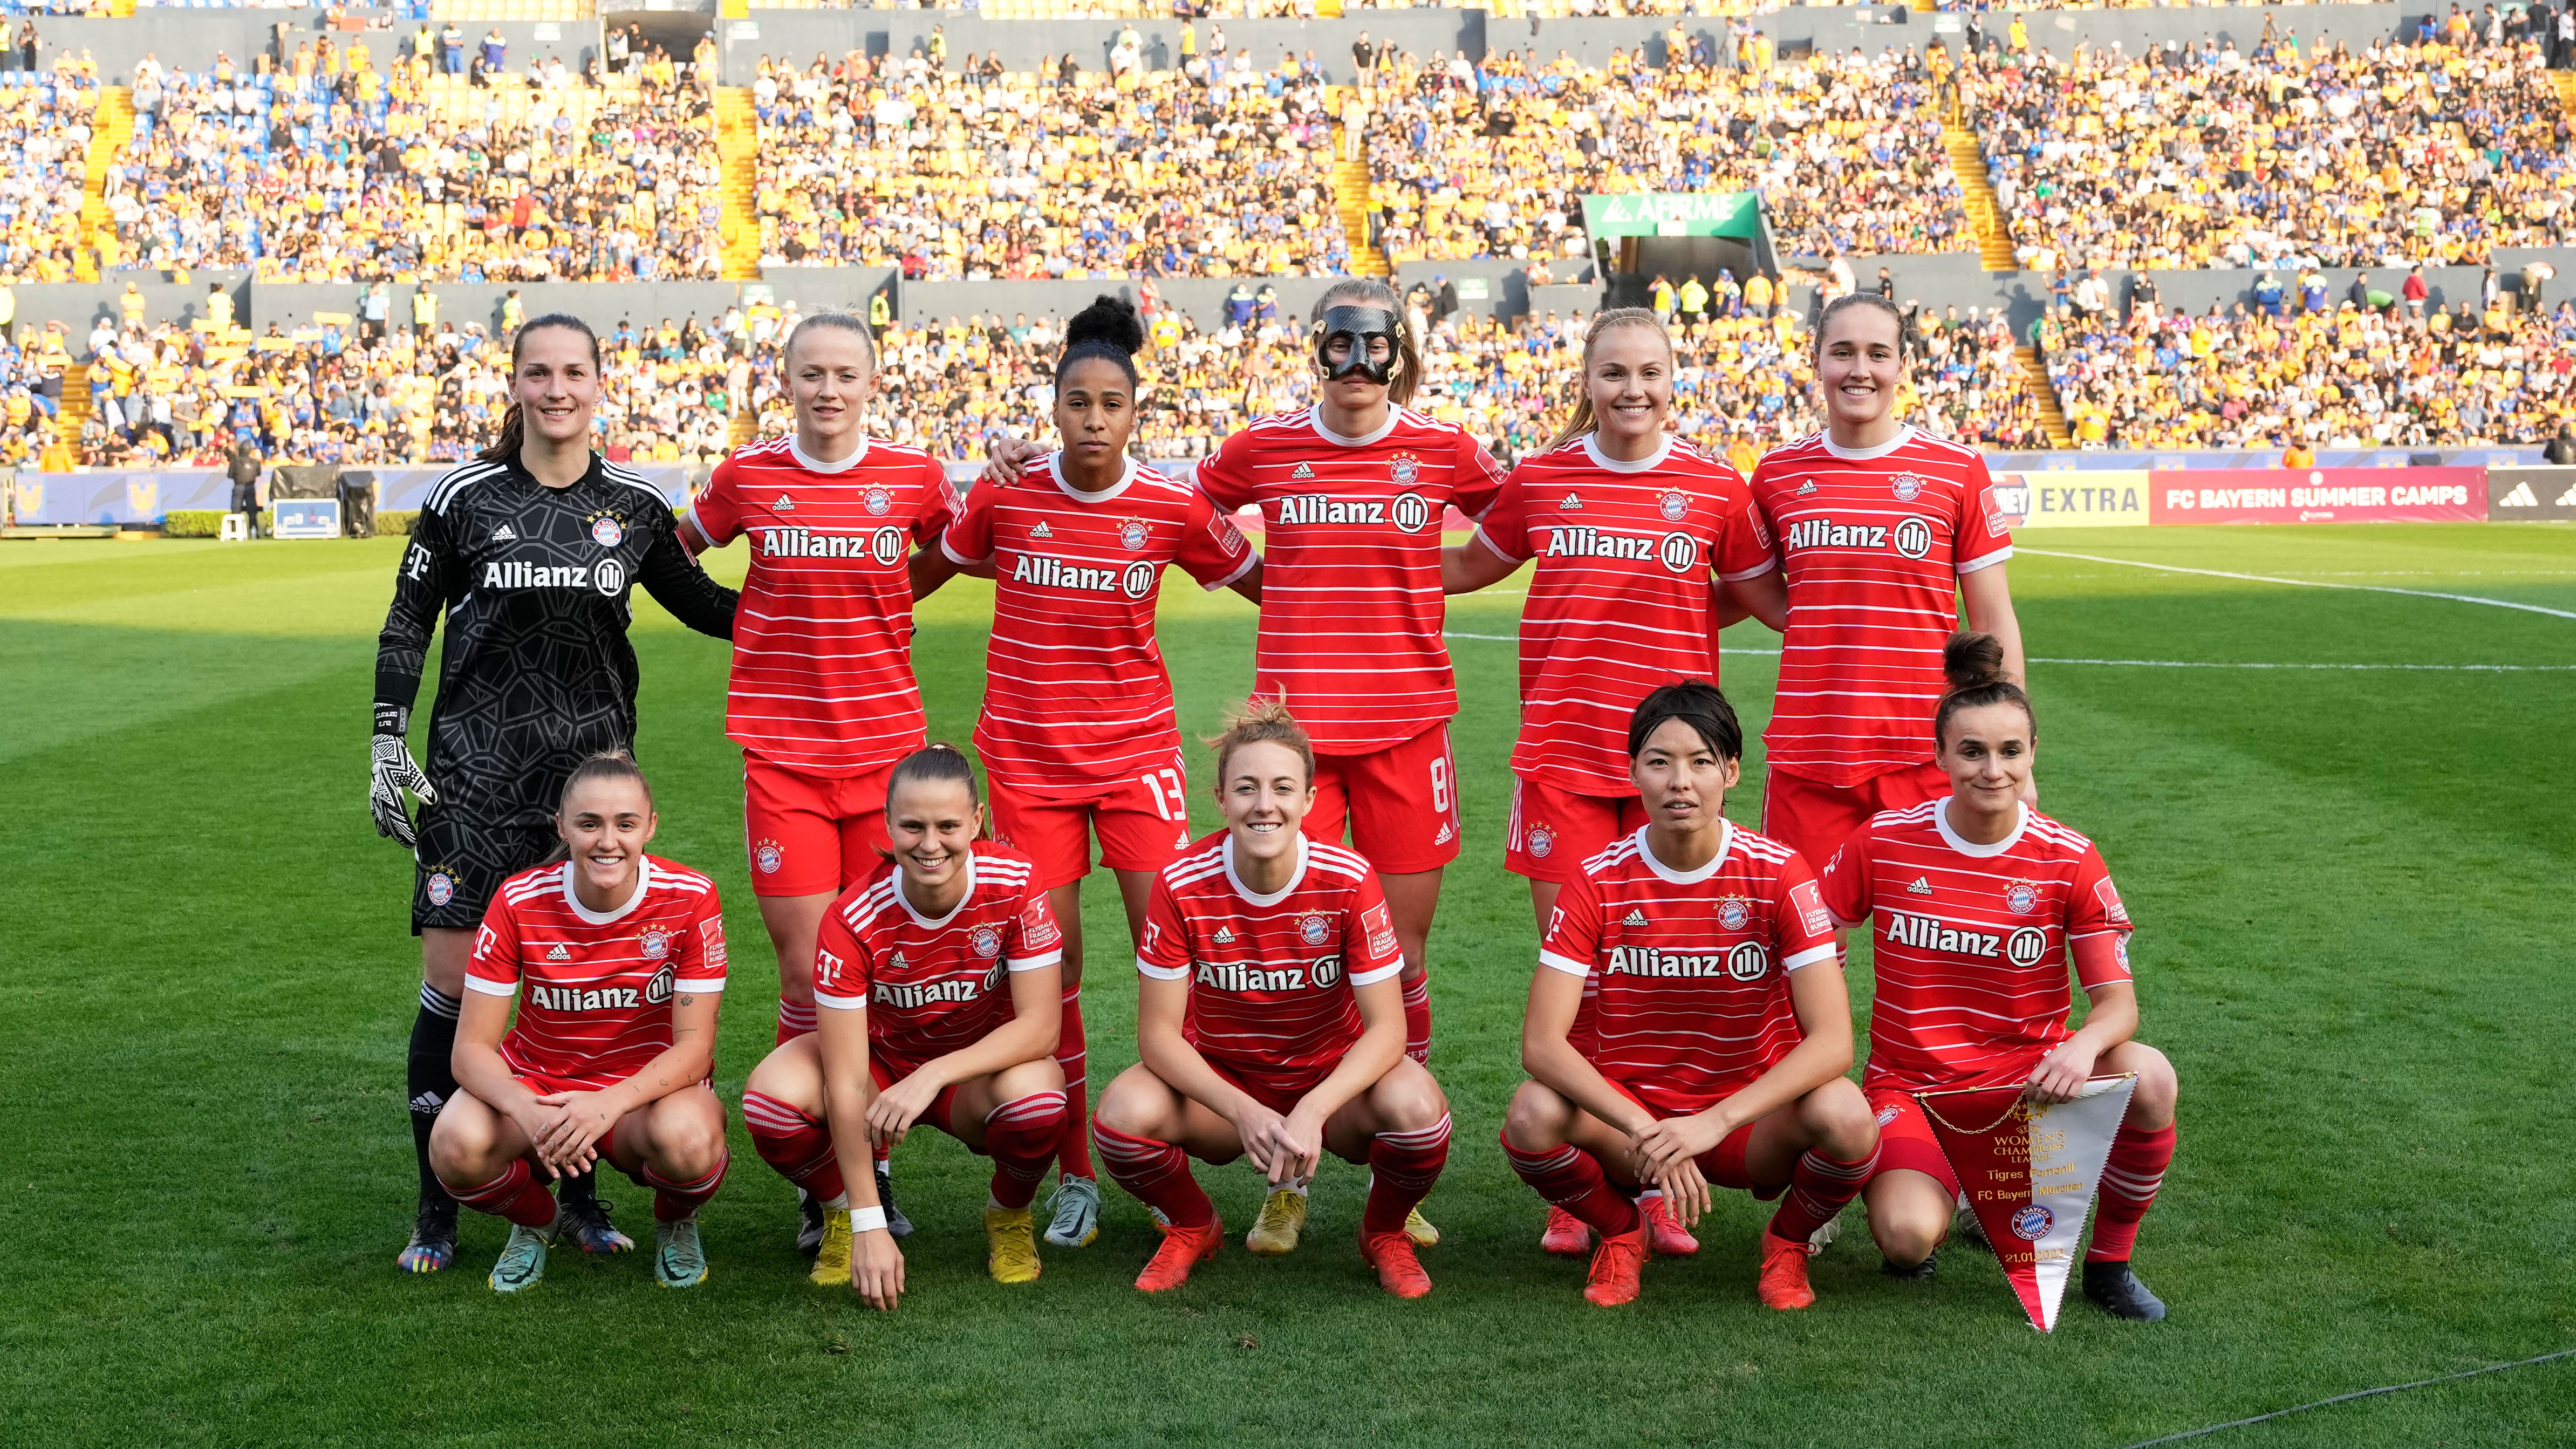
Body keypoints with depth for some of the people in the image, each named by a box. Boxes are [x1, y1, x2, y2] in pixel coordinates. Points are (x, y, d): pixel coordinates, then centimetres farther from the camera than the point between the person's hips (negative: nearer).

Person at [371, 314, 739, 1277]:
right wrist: (387, 747, 1)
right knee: (453, 979, -5)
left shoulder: (635, 505, 4)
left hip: (593, 761, 2)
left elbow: (701, 604, 17)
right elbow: (406, 625, 7)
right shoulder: (465, 496, 0)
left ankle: (580, 1194, 16)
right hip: (478, 765, -1)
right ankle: (436, 1208, 8)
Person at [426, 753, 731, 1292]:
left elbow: (694, 1045, -16)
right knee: (458, 1145, -31)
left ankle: (676, 1223, 3)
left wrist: (611, 1102, -35)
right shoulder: (520, 903, -13)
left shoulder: (691, 899, -15)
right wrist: (530, 1111, -37)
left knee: (688, 1138, -37)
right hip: (537, 1083, 1)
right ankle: (535, 1222, 6)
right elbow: (471, 1048, -15)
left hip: (648, 1091, -1)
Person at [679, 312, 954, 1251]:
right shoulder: (748, 476, 3)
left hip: (887, 744, 1)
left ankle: (875, 1165, 20)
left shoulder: (914, 476, 1)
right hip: (783, 755, -1)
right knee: (806, 972, -2)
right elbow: (677, 549, 21)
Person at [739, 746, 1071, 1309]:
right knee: (772, 1094, -30)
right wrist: (868, 1225, -30)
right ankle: (840, 1214, 3)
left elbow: (1040, 1027, -24)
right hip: (882, 1059, 0)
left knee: (1035, 1094, -36)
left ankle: (1009, 1216, -1)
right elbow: (846, 1081, -26)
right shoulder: (854, 918, -25)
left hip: (983, 1069, 0)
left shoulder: (1013, 883, -22)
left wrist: (933, 1075, -38)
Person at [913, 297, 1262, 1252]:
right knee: (1049, 966, 2)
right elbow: (919, 576, 14)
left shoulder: (1173, 508, -4)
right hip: (1028, 755, 1)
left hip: (1137, 746, 0)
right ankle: (1075, 1179, 15)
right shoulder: (1005, 498, -3)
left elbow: (1267, 585, 10)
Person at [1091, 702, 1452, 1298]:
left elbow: (1386, 1028, -19)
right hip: (1219, 1082, 1)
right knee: (1124, 1113, -30)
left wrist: (1311, 1111, -36)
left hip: (1332, 1081, 0)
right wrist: (1245, 1113, -31)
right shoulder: (1183, 886, -17)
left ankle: (1384, 1232, 4)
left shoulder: (1348, 880, -19)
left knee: (1417, 1108, -32)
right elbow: (1159, 1033, -16)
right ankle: (1192, 1227, 5)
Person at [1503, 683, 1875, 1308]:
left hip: (1751, 1121, 0)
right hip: (1628, 1111, 1)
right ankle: (1622, 1232, 3)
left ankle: (1787, 1243, 3)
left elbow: (1832, 1041, -20)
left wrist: (1713, 1122, -32)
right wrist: (1643, 1130, -33)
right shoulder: (1598, 882, -9)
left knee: (1845, 1116, -32)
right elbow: (1542, 1043, -18)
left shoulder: (1779, 874, -11)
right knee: (1534, 1114, -31)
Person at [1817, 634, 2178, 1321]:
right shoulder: (1885, 840, -6)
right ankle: (1899, 1181, 12)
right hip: (1911, 1082, -1)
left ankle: (2109, 1264, -6)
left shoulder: (2069, 860, -6)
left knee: (2150, 1077, -30)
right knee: (1909, 1239, -30)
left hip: (2027, 1078, 1)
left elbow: (2118, 1000, -9)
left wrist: (2083, 1046, -32)